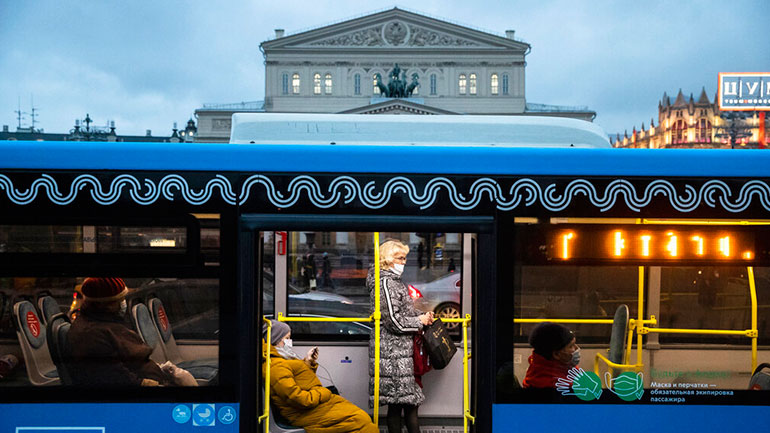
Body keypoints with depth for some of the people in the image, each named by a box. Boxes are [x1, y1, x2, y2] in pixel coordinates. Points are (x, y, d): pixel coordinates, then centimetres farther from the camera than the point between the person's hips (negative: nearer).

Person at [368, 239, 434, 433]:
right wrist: (419, 321, -7)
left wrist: (422, 315, 10)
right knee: (398, 403, -6)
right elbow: (394, 321, -19)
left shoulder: (394, 281, 18)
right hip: (392, 350, -11)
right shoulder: (386, 283, -15)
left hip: (400, 349, 11)